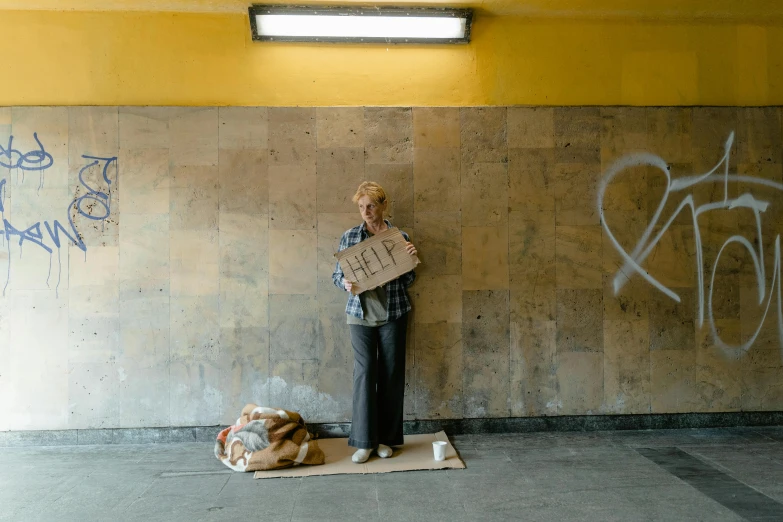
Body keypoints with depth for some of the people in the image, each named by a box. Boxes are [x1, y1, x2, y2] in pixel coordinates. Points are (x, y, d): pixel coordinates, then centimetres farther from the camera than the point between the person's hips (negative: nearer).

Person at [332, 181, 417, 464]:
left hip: (393, 314, 1)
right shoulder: (349, 237, 2)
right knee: (364, 372, -3)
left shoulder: (399, 237, 1)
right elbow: (336, 274, 5)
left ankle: (386, 438, 19)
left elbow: (408, 280, 4)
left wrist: (410, 258, -13)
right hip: (361, 314, -1)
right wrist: (345, 283, -16)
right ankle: (364, 441, 8)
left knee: (392, 374, 5)